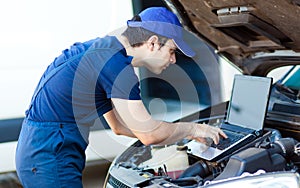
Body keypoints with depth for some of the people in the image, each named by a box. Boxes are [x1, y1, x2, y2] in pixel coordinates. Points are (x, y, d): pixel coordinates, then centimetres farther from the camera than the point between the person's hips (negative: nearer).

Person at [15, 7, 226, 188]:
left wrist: (183, 132, 19)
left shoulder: (104, 48, 13)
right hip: (50, 161, -10)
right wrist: (192, 128, 2)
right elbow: (148, 134, -16)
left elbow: (119, 125, 20)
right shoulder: (116, 64, -19)